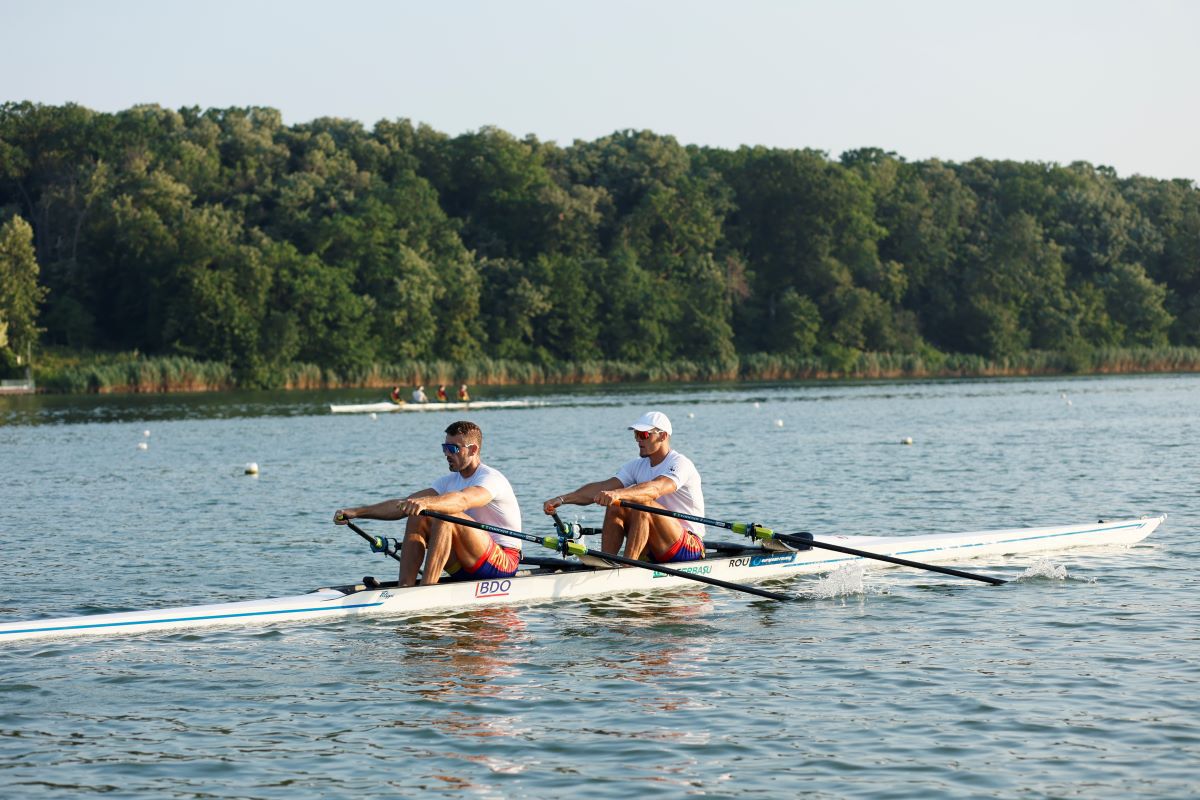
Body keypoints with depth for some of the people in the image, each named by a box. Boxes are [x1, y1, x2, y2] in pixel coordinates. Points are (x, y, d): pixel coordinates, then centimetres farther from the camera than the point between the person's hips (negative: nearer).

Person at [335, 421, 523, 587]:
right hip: (465, 570, 8)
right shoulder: (450, 481, 11)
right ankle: (405, 587, -22)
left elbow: (462, 500, -38)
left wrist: (425, 502, -56)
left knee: (445, 515, -29)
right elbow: (403, 505, 3)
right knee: (417, 519, -8)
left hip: (503, 564, -8)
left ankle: (426, 589, -37)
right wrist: (357, 512, -8)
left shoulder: (491, 479, -14)